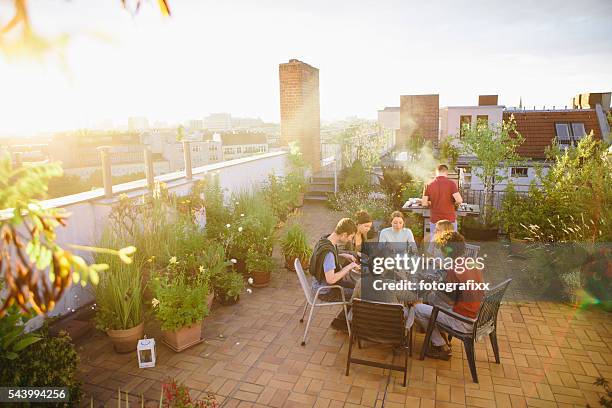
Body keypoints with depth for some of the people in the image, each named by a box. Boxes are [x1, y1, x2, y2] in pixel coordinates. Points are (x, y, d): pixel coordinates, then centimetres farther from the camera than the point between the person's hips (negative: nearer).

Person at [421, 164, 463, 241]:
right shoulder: (451, 183, -9)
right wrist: (454, 203, 6)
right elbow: (459, 200, -15)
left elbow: (424, 203, -4)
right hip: (450, 220, -2)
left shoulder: (429, 185, -2)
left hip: (435, 220, 2)